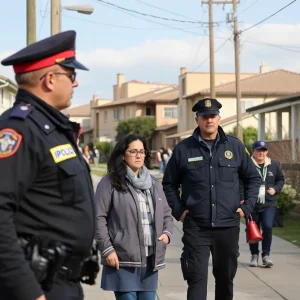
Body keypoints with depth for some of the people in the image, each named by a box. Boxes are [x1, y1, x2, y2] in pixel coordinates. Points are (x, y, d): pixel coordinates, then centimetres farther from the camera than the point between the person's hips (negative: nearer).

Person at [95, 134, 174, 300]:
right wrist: (107, 249, -13)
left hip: (150, 259, 6)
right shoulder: (110, 182, -4)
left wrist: (167, 233, 2)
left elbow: (167, 214, 22)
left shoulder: (154, 183, 16)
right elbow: (99, 218, -8)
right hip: (123, 259, -6)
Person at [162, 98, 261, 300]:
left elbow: (253, 178, 13)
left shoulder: (235, 146, 4)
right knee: (197, 278, -7)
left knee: (226, 277, 15)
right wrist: (178, 210, -2)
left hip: (228, 226, 2)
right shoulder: (183, 149, 0)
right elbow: (169, 184, 9)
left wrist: (247, 206, 3)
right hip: (195, 227, -2)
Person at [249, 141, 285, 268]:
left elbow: (281, 179, 16)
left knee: (267, 227, -14)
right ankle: (254, 255, 25)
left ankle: (266, 255, -1)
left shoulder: (274, 165, 5)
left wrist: (276, 189, -3)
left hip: (269, 204, 1)